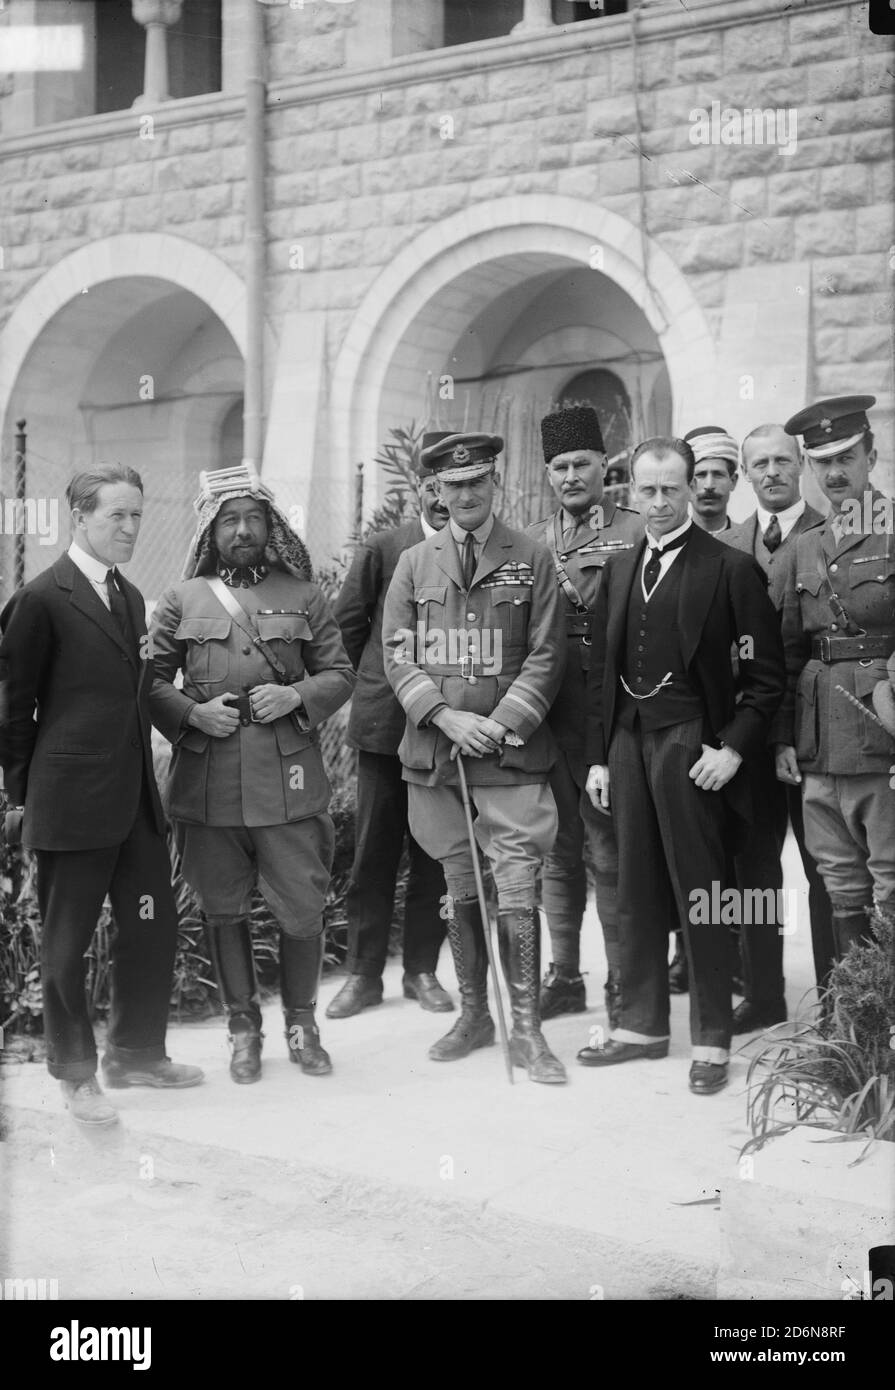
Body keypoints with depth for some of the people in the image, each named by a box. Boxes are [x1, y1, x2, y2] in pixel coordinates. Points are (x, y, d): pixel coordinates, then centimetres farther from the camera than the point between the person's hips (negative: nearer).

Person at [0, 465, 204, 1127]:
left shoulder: (130, 597, 14)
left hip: (136, 798, 7)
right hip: (71, 802, -7)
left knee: (154, 924, 11)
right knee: (67, 942, 5)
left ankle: (136, 1052, 29)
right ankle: (76, 1073, 20)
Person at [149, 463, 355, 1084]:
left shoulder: (304, 596, 8)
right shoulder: (181, 600, 7)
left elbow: (341, 674, 9)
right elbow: (150, 681, 7)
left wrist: (298, 697, -10)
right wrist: (193, 714, -10)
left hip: (289, 780, 0)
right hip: (206, 782, 1)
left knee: (303, 909, 2)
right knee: (225, 910, 10)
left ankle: (301, 1022, 24)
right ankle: (243, 1026, 26)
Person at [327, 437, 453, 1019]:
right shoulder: (384, 549, 2)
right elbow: (348, 624, 8)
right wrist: (373, 684, 10)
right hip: (386, 722, 1)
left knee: (435, 855, 8)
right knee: (374, 852, 6)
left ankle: (422, 968, 20)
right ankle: (364, 972, 15)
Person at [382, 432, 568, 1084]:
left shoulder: (532, 559, 3)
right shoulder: (414, 564, 10)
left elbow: (546, 655, 0)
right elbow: (398, 655, 6)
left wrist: (502, 723, -11)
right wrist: (445, 717, -9)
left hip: (512, 750, -2)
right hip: (435, 753, 3)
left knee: (517, 889, -6)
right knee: (460, 889, 11)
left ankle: (527, 1029, 2)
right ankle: (473, 1015, 24)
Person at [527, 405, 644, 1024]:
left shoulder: (638, 533, -1)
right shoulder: (530, 542, 13)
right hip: (546, 717, 5)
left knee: (611, 851, 0)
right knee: (558, 850, 12)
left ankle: (623, 982, 12)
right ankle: (564, 976, 23)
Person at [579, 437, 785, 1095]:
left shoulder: (730, 568, -4)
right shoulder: (619, 570, 14)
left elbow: (766, 672, -5)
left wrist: (733, 748, -12)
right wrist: (599, 756, 11)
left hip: (689, 745, -5)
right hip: (627, 744, 6)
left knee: (699, 893, -1)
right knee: (636, 892, 11)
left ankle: (712, 1040, 10)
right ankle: (642, 1023, 23)